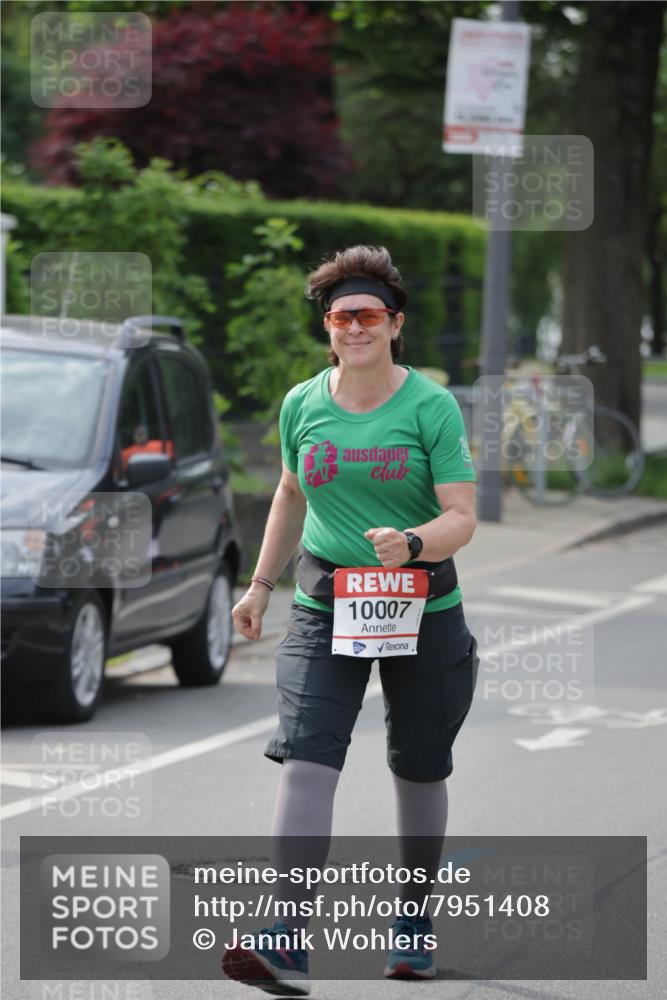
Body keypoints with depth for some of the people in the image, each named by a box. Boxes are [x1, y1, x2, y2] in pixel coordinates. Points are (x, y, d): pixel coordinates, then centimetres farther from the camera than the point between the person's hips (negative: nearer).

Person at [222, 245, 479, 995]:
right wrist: (262, 583, 19)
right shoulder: (302, 404, 3)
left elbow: (461, 518, -11)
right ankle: (289, 940, -20)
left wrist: (412, 544, -31)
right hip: (325, 604, 2)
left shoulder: (430, 405, -8)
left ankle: (413, 915, 34)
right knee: (306, 759, -15)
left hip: (421, 606, -1)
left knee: (419, 769, 11)